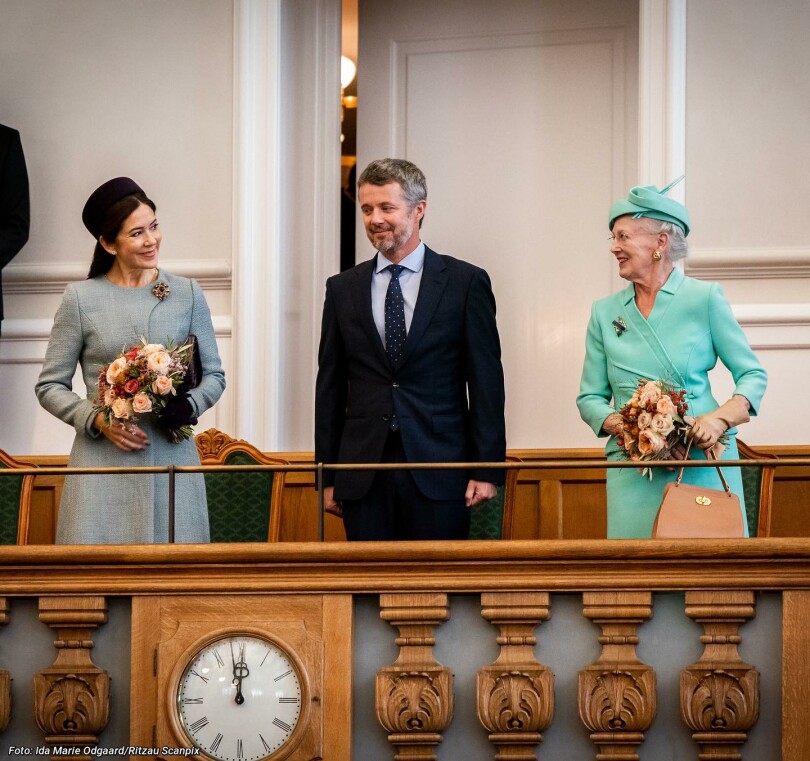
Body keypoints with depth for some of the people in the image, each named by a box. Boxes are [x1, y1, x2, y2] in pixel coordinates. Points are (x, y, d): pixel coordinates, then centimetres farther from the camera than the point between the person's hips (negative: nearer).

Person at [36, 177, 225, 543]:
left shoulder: (187, 294, 8)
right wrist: (97, 420, -10)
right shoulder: (81, 298, 2)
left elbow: (214, 374, 14)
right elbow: (50, 386, 5)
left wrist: (189, 406, -7)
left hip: (172, 459, 2)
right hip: (103, 462, -2)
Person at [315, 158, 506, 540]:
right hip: (363, 475, 2)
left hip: (439, 470, -2)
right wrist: (327, 476, 8)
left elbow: (486, 383, 0)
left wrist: (487, 469, -5)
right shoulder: (343, 289, 10)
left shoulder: (466, 282, 2)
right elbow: (330, 387, 12)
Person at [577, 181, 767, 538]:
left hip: (704, 462, -2)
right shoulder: (605, 312, 10)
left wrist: (721, 417, -14)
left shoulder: (704, 298, 0)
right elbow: (590, 397, 13)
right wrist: (620, 425, -8)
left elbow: (752, 375, 4)